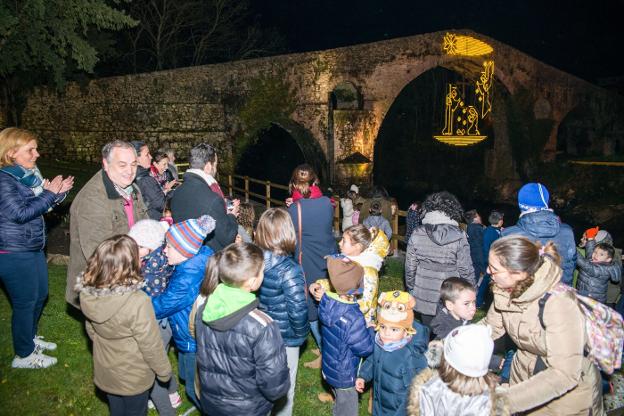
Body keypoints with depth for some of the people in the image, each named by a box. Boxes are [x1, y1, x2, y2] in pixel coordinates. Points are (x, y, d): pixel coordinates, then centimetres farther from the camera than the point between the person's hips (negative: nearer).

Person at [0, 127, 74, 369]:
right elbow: (20, 213, -26)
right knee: (25, 303, 4)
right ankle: (24, 355, 21)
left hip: (33, 249, 9)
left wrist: (58, 192, -2)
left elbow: (41, 206, 15)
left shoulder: (28, 175, 7)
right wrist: (49, 193, -20)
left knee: (40, 295, 21)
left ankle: (30, 337, 43)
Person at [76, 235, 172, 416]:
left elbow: (91, 330, 0)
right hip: (133, 377, -5)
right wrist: (164, 371, -6)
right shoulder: (138, 302, -37)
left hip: (104, 372, 5)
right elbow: (151, 345, -24)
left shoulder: (87, 294, -19)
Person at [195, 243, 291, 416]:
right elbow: (275, 386, -24)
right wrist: (280, 389, -3)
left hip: (210, 401, 4)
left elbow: (203, 357, 2)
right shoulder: (262, 327, -33)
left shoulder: (204, 309, -15)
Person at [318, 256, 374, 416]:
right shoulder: (353, 318, -38)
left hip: (330, 367, 6)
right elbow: (365, 348, -24)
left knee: (340, 402, 32)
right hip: (345, 375, -6)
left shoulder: (326, 300, -18)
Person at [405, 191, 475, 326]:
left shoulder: (417, 234, -8)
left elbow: (410, 266, -1)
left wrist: (411, 288, 13)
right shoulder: (459, 236, -14)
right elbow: (466, 270, -10)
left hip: (423, 297, 2)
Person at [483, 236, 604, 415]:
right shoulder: (505, 291, -16)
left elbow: (564, 373, -35)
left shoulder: (558, 303, -34)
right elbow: (489, 327, -4)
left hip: (570, 386, -4)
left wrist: (505, 401, -40)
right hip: (526, 378, 5)